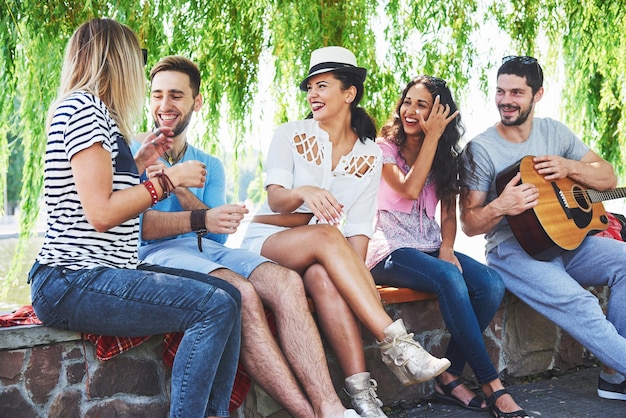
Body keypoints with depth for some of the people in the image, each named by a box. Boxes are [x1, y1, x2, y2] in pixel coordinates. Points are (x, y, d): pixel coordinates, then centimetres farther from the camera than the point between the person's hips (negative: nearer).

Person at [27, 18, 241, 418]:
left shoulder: (91, 109, 21)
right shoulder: (83, 107, -11)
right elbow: (101, 213, -19)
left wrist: (138, 164, 23)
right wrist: (166, 179, -10)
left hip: (98, 274, 10)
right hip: (72, 283, -10)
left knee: (227, 294, 3)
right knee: (216, 306, -21)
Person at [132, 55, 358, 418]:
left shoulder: (210, 166, 24)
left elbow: (219, 234, 8)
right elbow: (136, 224, -8)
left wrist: (179, 187, -7)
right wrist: (200, 219, -24)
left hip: (210, 251, 5)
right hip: (158, 253, -5)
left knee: (287, 282, -25)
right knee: (242, 293, -34)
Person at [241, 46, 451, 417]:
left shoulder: (368, 155, 5)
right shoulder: (290, 136, 0)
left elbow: (359, 227, -2)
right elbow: (275, 198, -14)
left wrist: (357, 273, -19)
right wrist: (303, 193, -38)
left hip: (326, 256, 1)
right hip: (268, 240, -1)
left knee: (323, 276, -38)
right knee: (326, 235, -36)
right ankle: (396, 343, -44)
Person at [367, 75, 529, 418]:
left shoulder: (445, 157, 15)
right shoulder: (384, 147, 1)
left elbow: (449, 213, 13)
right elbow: (409, 189, -16)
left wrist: (447, 248, -6)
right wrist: (431, 137, -13)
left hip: (430, 247, 5)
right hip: (390, 250, -5)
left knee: (492, 284, -23)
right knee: (449, 278, -35)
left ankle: (450, 377, -14)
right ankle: (492, 386, -27)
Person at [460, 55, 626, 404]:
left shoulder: (554, 132, 8)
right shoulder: (481, 149, -6)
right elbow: (470, 224, -6)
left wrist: (570, 167, -9)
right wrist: (500, 208, -27)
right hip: (513, 250, -5)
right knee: (579, 303, -30)